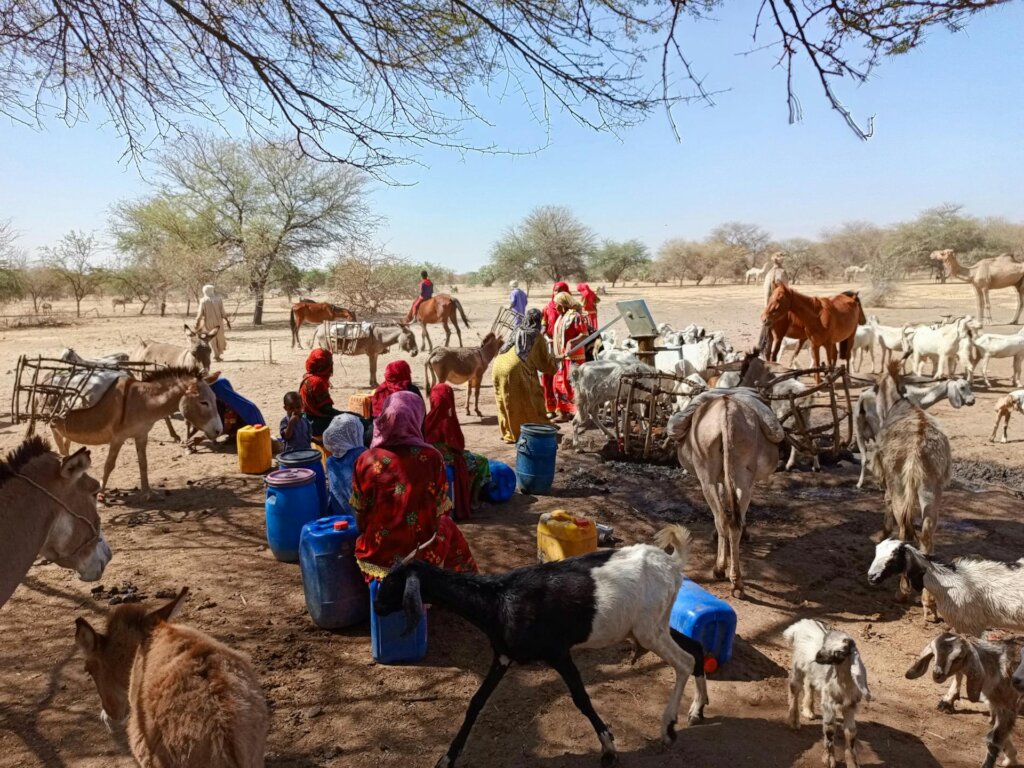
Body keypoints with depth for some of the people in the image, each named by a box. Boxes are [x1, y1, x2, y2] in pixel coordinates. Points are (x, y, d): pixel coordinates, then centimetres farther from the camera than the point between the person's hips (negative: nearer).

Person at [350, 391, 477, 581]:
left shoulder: (366, 461, -9)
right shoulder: (431, 458, -12)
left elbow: (360, 517, -1)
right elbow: (440, 512, -3)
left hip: (376, 556, 2)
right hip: (423, 558, -1)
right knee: (449, 529, 29)